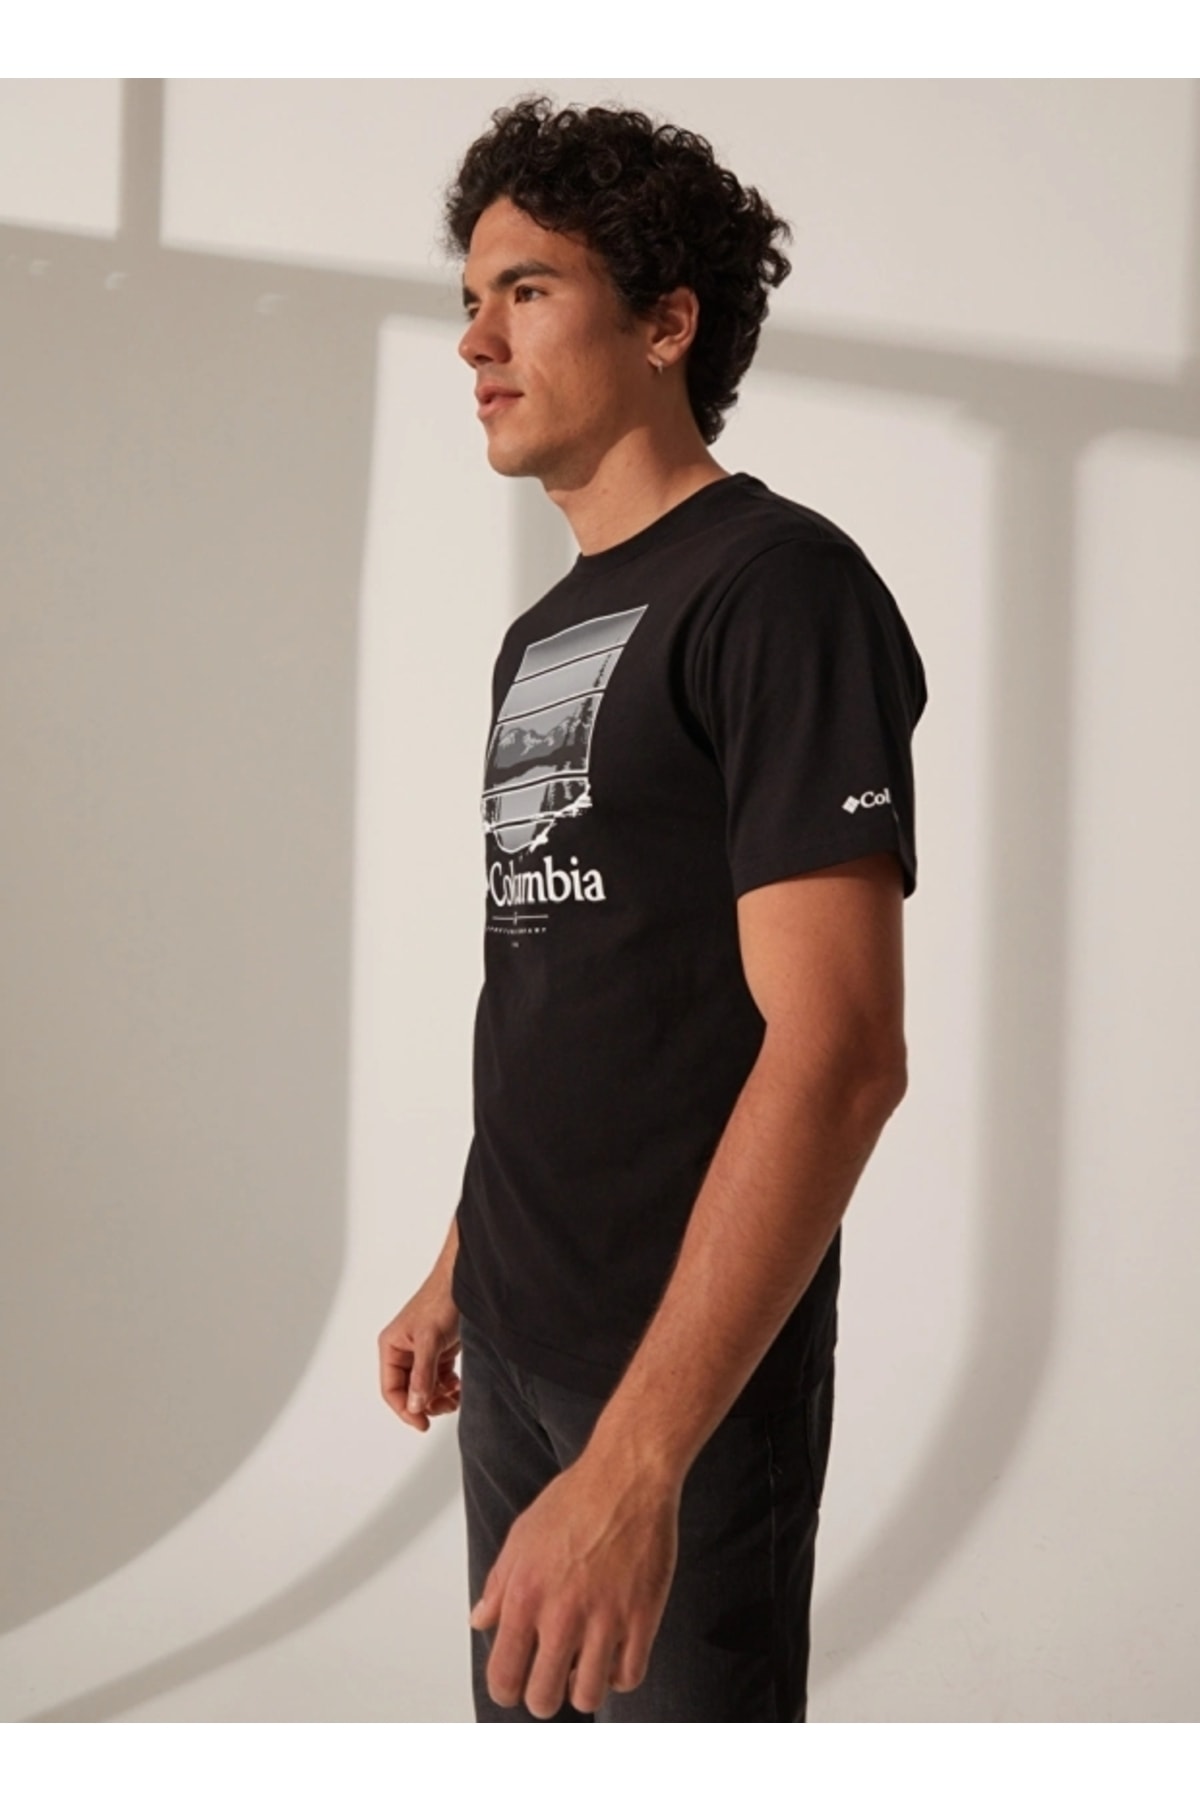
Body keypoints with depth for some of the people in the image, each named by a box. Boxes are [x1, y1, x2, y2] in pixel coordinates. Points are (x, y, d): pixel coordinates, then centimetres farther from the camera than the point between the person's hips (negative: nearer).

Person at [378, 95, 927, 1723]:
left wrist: (635, 1457, -29)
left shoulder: (780, 586, -14)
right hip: (512, 1343, 8)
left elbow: (842, 1051, -23)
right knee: (524, 1718, 16)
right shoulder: (541, 637, 13)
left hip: (690, 1364, -8)